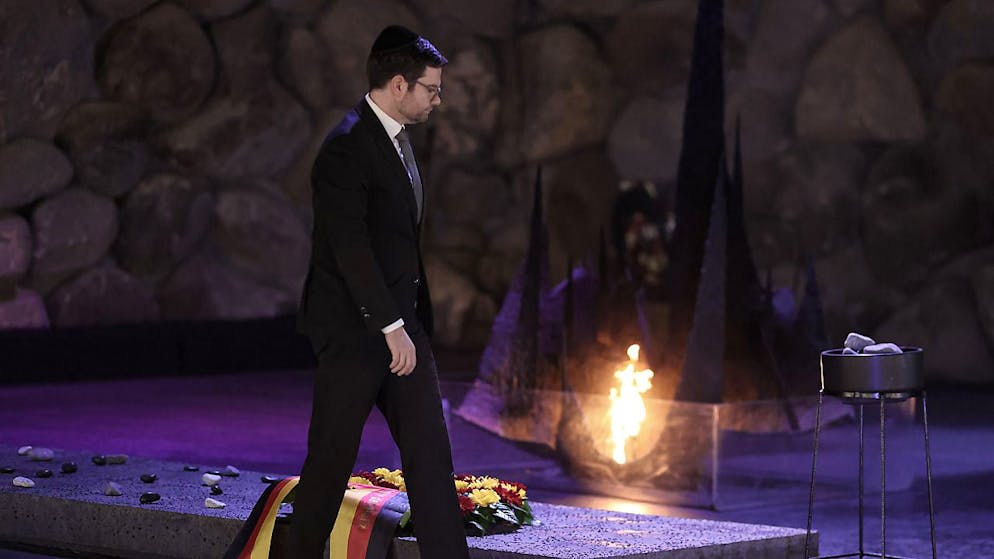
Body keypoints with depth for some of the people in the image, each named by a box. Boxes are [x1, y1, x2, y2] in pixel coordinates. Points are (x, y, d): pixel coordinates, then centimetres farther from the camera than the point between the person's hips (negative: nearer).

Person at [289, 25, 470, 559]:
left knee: (429, 450, 2)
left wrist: (412, 323, 16)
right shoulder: (347, 149, -16)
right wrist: (392, 328, -23)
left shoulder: (397, 140, 13)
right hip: (353, 328, -9)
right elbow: (349, 247, -22)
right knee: (331, 458, 2)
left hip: (400, 323, 9)